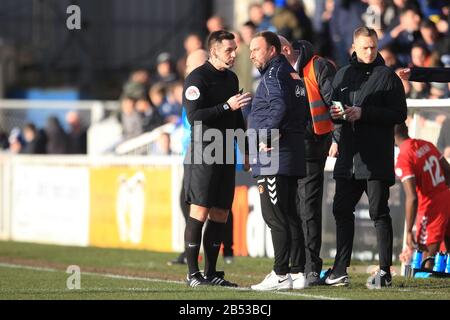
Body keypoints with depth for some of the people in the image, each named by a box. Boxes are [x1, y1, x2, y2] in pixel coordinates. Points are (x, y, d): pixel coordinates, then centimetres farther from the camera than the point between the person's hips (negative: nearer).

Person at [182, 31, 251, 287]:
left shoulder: (231, 78, 17)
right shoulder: (198, 78, -7)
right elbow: (194, 116, -17)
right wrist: (227, 106, -21)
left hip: (226, 154, 8)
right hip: (203, 154, -8)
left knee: (221, 213, 6)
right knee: (200, 211, -9)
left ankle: (211, 273, 11)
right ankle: (193, 273, -6)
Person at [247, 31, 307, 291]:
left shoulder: (274, 74, -9)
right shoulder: (293, 74, 20)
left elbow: (279, 106, -26)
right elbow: (302, 111, 21)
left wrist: (267, 138, -20)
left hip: (274, 156, -10)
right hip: (293, 156, 10)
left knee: (274, 216, -9)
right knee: (290, 215, 13)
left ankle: (281, 274, -11)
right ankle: (297, 270, 15)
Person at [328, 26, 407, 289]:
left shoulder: (388, 76, -1)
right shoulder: (343, 75, 16)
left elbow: (400, 114, -8)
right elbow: (334, 107, 24)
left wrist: (363, 113, -16)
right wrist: (334, 113, -1)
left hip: (376, 159, -6)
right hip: (348, 157, 6)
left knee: (379, 213, -4)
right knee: (342, 210, 7)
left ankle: (385, 271, 0)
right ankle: (340, 270, 14)